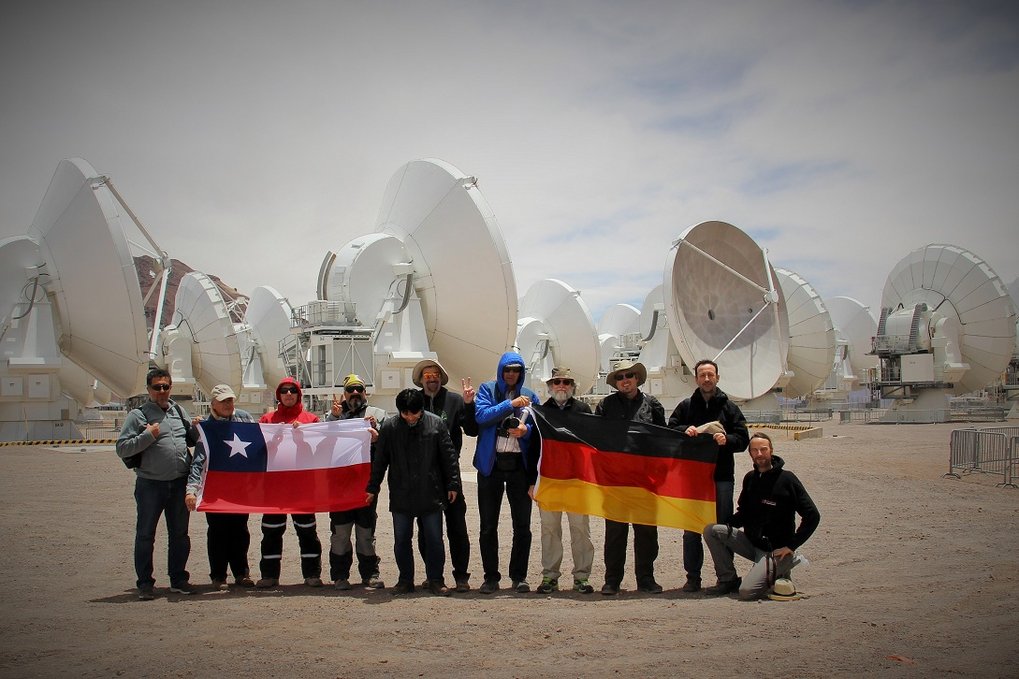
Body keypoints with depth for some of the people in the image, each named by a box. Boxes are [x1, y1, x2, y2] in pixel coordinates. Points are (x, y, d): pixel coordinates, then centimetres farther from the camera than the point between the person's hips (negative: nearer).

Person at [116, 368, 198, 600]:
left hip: (180, 483, 5)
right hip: (150, 485, -4)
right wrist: (148, 435, -17)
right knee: (145, 535, 3)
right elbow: (122, 448, -9)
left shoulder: (178, 411, 12)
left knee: (180, 534, 12)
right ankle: (145, 583, 13)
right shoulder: (138, 415, -3)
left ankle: (178, 579, 23)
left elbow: (191, 440, 21)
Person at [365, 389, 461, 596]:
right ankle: (405, 580, 23)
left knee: (435, 540, 5)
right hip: (401, 497, 1)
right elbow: (379, 460, 5)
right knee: (401, 541, 9)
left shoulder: (436, 424, -4)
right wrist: (372, 488, 8)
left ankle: (436, 580, 18)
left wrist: (453, 484, -1)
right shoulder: (389, 427, -2)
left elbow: (449, 457, 1)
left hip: (431, 495, -1)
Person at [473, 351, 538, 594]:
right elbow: (481, 416, -11)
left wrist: (526, 430, -14)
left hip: (519, 464, 1)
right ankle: (491, 576, 14)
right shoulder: (487, 389, 5)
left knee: (522, 524, 2)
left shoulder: (530, 396, 10)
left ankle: (519, 576, 14)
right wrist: (511, 404, -16)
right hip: (491, 463, -1)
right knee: (488, 525, 4)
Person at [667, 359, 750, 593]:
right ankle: (693, 576, 13)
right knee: (691, 529, 5)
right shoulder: (686, 406, 10)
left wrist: (727, 440, -15)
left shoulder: (729, 407, 9)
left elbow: (743, 439, 4)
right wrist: (684, 431, -13)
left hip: (721, 476, 0)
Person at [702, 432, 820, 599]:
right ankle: (728, 580, 0)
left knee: (747, 591, -23)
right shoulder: (750, 478, 6)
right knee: (711, 530, -13)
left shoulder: (786, 479, -12)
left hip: (775, 549, -6)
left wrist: (791, 546, -14)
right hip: (751, 542, 6)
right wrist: (724, 523, -6)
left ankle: (781, 567, 5)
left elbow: (812, 516, -11)